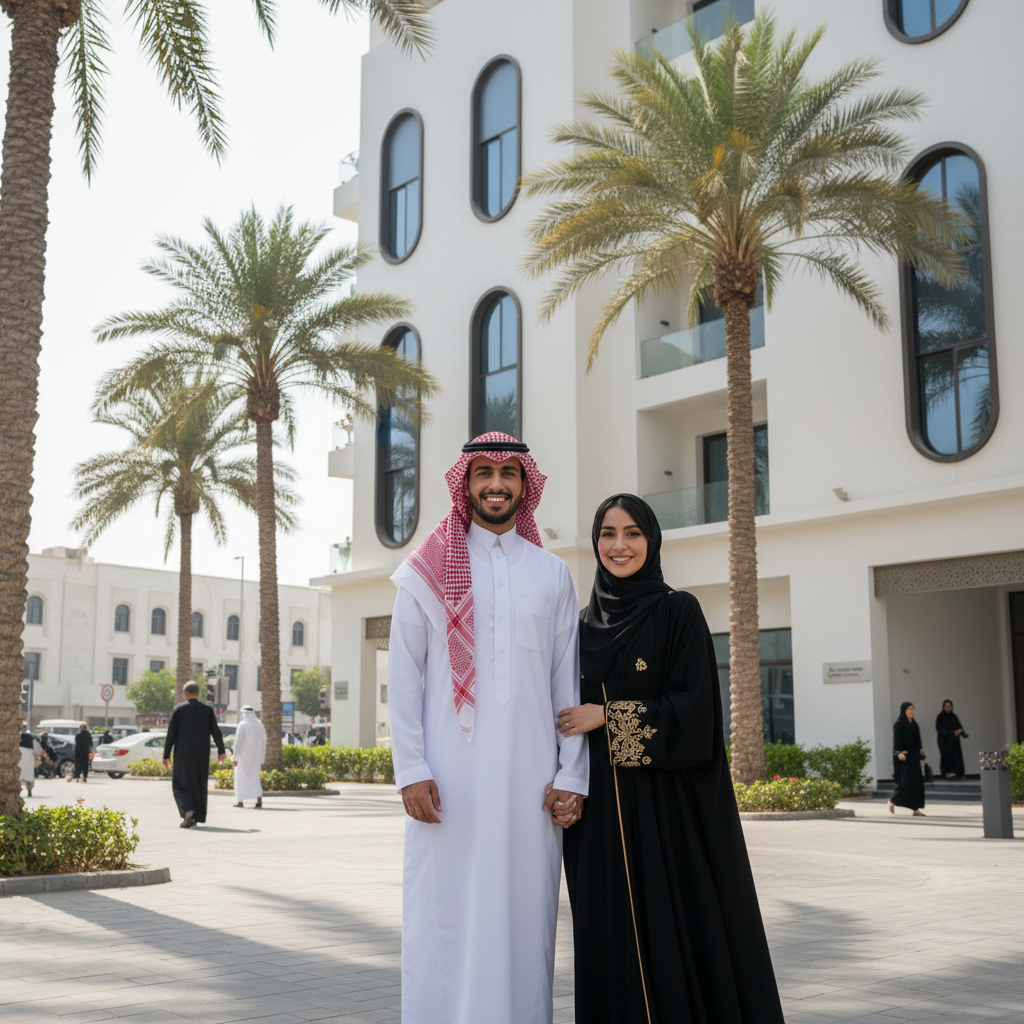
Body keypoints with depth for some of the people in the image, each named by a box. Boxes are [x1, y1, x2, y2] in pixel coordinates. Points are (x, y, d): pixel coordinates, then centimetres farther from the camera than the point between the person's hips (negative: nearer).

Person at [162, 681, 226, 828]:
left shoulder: (178, 709, -4)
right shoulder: (207, 709, 2)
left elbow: (171, 734, -5)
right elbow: (216, 731, -1)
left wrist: (166, 755, 0)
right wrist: (221, 750, 4)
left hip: (183, 754, -2)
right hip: (202, 755, 2)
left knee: (180, 784, 6)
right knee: (199, 784, 15)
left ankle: (188, 810, -17)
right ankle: (197, 817, 18)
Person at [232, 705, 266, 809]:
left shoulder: (243, 724, -10)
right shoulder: (259, 725, 8)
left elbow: (238, 742, -15)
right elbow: (263, 743, 10)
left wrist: (234, 757, -12)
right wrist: (261, 760, 15)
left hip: (243, 755, -5)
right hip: (255, 756, 5)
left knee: (241, 777, 6)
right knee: (254, 777, 9)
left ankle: (241, 801, 7)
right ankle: (259, 797, -10)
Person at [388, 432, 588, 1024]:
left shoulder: (553, 574, 12)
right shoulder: (428, 570, 6)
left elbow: (568, 682, 10)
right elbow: (404, 676, 2)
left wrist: (572, 774, 2)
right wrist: (411, 770, -7)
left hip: (529, 773, 2)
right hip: (451, 772, -2)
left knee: (525, 912, 5)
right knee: (446, 913, -1)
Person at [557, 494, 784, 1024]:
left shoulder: (678, 612, -3)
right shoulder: (585, 624, 11)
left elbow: (693, 708, -11)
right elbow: (569, 712, 14)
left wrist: (608, 717, -13)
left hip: (668, 807, -4)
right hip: (601, 815, 4)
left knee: (677, 933, -2)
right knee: (613, 938, 7)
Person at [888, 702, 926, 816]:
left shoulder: (914, 724, 15)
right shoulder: (898, 724, -7)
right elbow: (897, 739, -19)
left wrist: (922, 756, 19)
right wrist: (899, 752, -34)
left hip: (913, 756, 7)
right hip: (903, 758, -7)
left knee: (917, 782, 0)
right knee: (906, 781, -13)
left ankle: (916, 808, 2)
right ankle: (892, 802, 7)